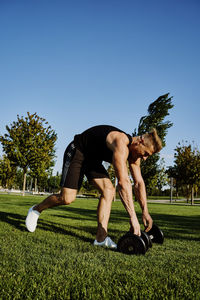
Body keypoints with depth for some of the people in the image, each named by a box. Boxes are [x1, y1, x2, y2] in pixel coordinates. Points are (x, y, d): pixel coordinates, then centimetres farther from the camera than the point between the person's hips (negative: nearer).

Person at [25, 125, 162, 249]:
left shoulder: (134, 151, -6)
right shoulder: (121, 143, -35)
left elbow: (139, 182, 1)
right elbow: (123, 182, -43)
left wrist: (145, 212, -5)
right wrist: (133, 217, -44)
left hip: (93, 158, 8)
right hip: (77, 152, -8)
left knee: (109, 190, -12)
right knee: (67, 198, -14)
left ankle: (101, 237, -13)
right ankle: (36, 210, 15)